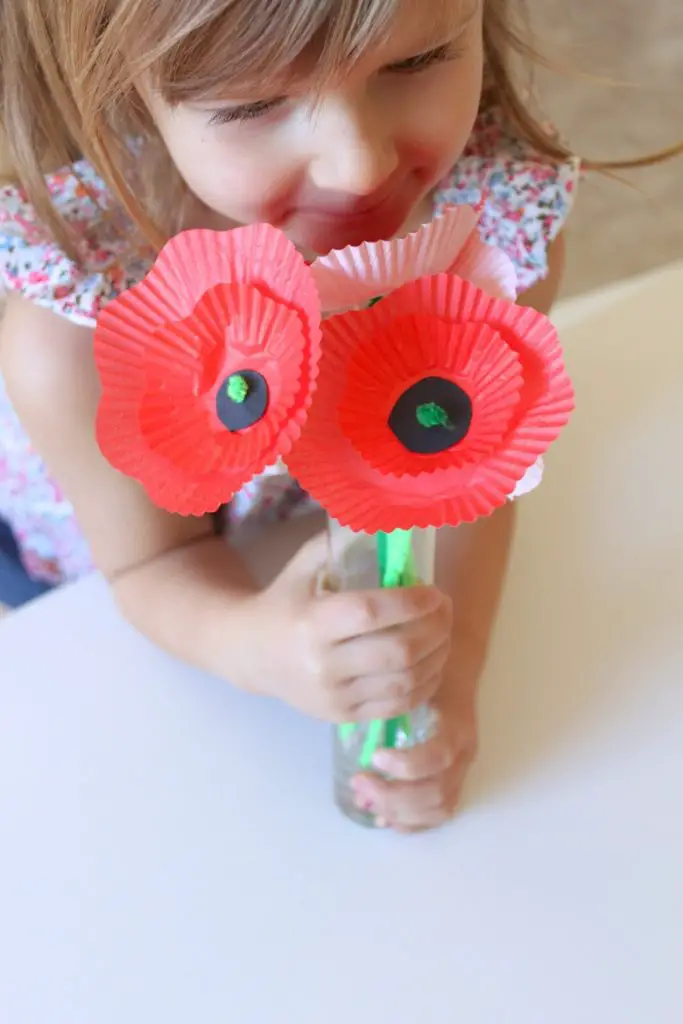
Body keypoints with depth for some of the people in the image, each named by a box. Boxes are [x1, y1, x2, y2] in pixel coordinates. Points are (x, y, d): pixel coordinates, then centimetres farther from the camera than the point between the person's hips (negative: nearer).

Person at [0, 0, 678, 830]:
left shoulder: (506, 211, -36)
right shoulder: (72, 344, -43)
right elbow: (153, 560, -26)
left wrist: (453, 671, -34)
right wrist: (254, 644, -48)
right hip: (82, 557, 0)